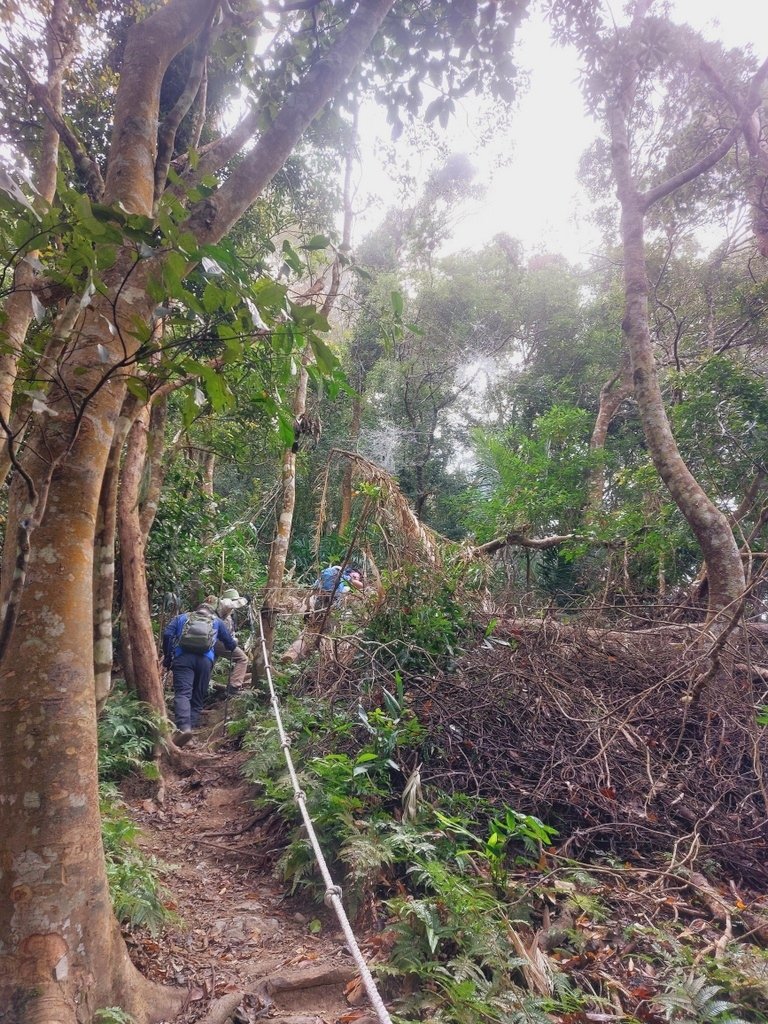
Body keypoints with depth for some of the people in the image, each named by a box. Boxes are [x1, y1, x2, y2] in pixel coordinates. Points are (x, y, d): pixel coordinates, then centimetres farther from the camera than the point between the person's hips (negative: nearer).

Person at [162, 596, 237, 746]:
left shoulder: (182, 617, 26)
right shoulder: (217, 621, 26)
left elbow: (167, 634, 9)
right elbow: (230, 644, 29)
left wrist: (167, 657, 15)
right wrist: (234, 643, 52)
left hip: (182, 657, -1)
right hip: (205, 660, 1)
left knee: (182, 693, -14)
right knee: (198, 697, 11)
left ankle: (184, 727, -35)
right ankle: (192, 727, 0)